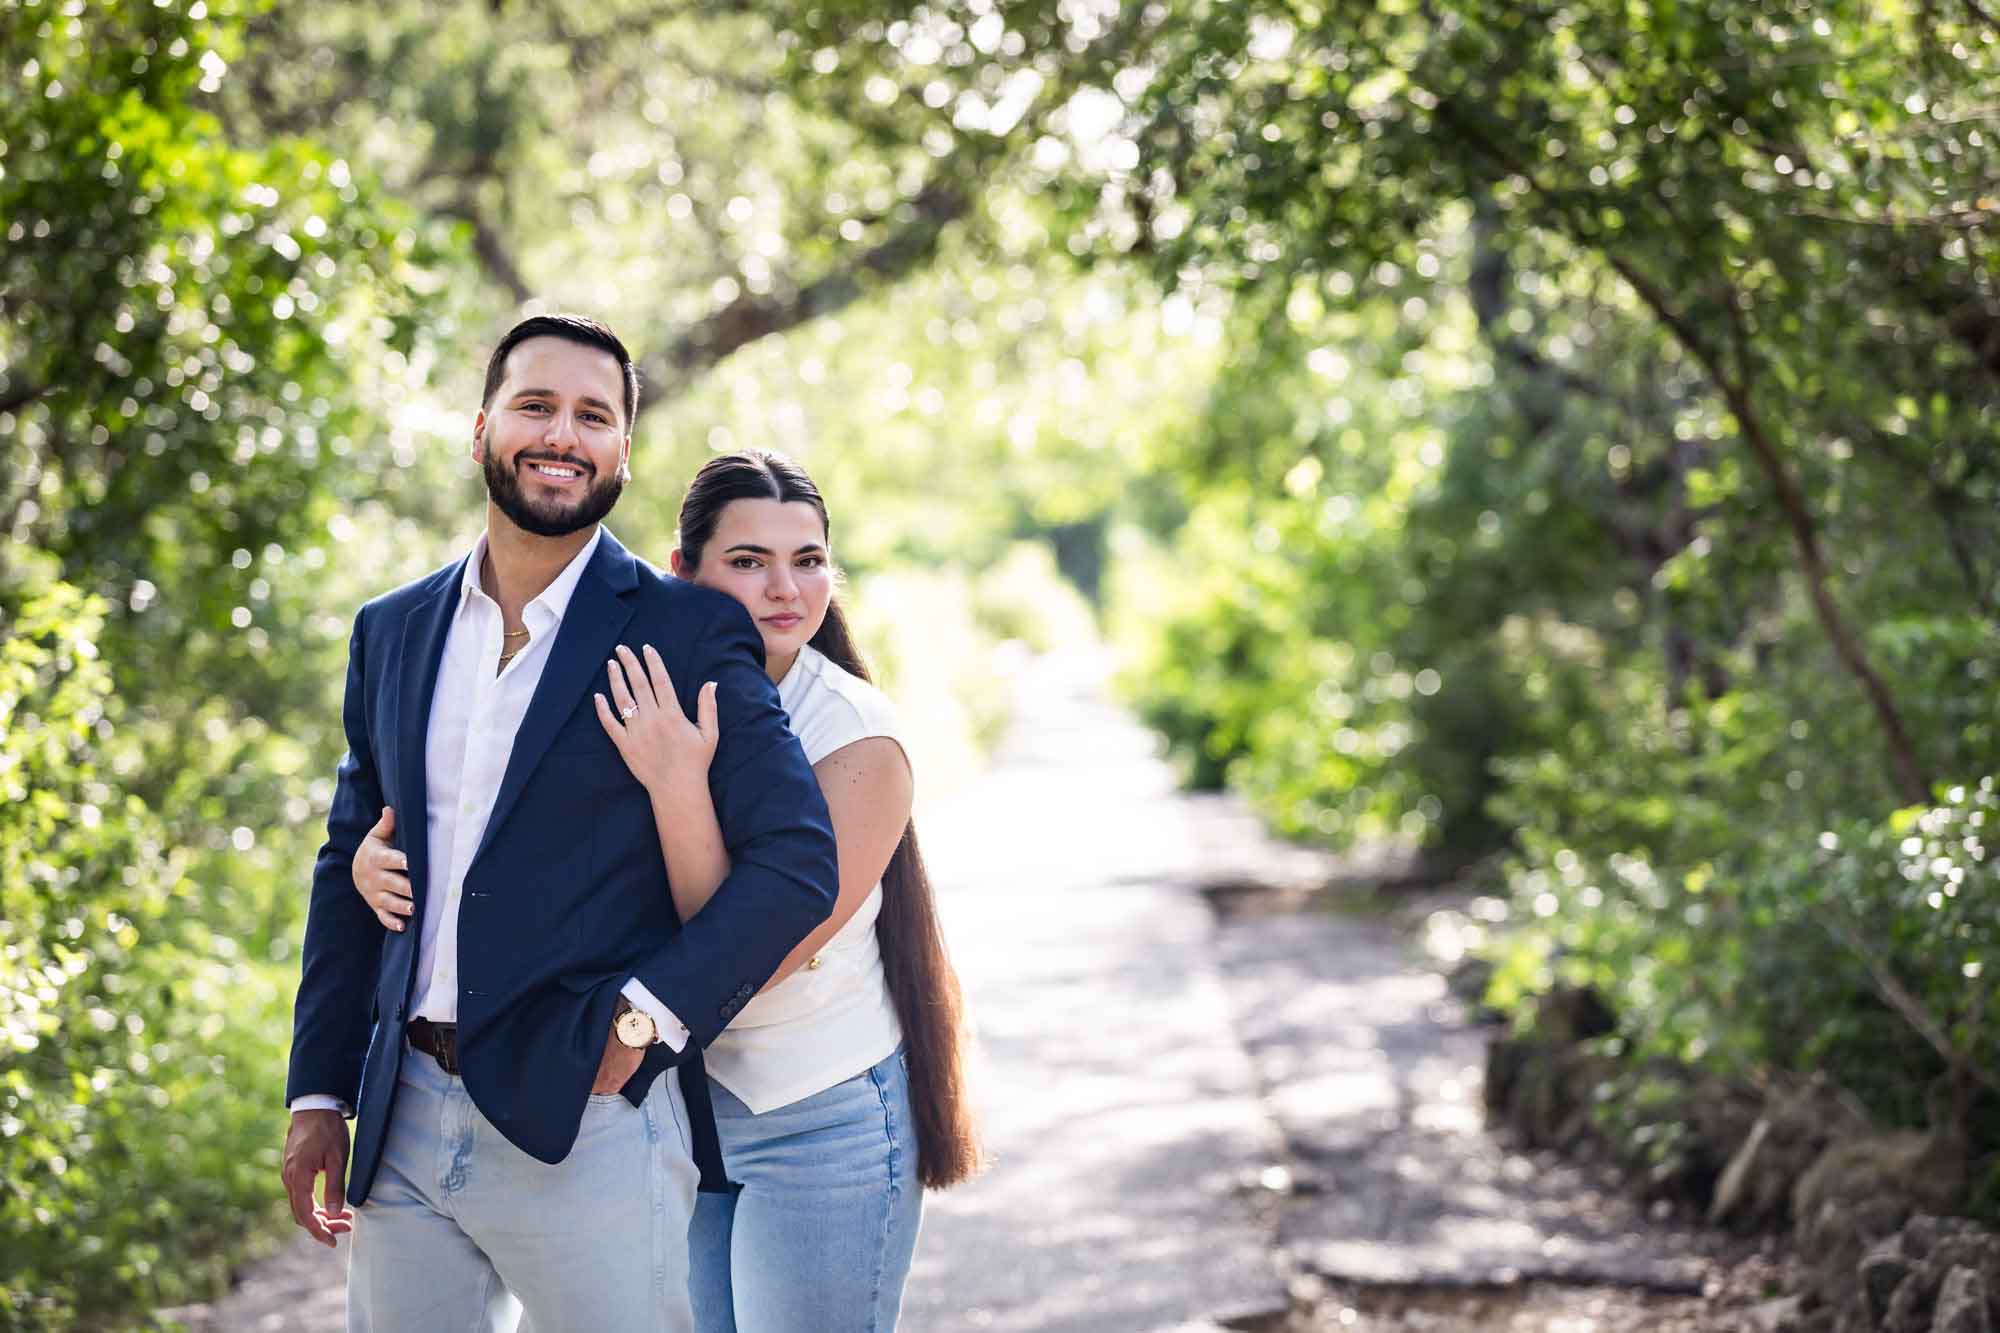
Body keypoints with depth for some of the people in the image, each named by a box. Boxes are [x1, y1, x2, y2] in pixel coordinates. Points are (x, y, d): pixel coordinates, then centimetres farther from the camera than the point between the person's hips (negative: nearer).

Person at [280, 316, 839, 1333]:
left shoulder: (688, 631, -4)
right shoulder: (392, 631, 12)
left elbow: (797, 856, -9)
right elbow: (349, 864, 16)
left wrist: (642, 1020, -15)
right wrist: (319, 1094, 11)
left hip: (586, 1124, -5)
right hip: (405, 1124, 5)